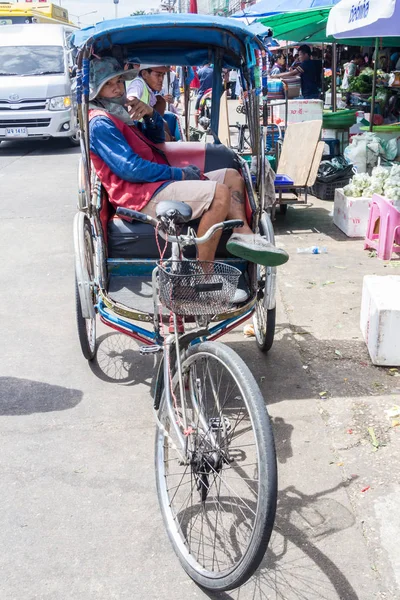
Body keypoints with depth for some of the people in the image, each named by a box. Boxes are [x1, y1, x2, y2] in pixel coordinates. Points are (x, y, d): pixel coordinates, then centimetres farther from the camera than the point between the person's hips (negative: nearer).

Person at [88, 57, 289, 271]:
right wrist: (178, 173, -13)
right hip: (143, 196, -11)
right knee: (219, 193, -27)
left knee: (231, 175, 11)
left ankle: (242, 233, -14)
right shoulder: (100, 123, -9)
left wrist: (150, 114, 5)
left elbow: (157, 139, 27)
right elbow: (129, 169, -20)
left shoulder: (119, 113, 22)